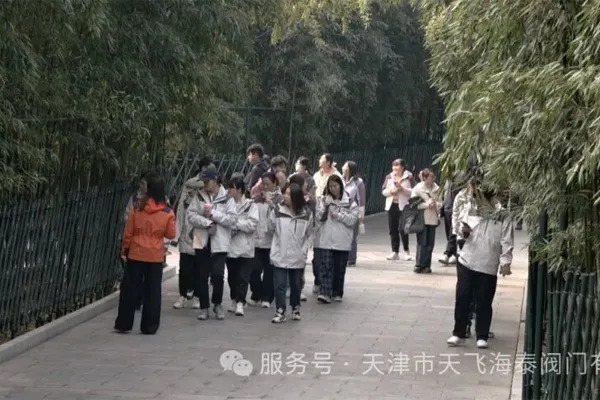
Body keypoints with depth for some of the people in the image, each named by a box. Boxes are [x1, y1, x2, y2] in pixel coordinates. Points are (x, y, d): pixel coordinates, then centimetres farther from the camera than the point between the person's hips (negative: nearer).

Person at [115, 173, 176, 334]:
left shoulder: (137, 209, -7)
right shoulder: (168, 213, -6)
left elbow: (128, 233, -3)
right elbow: (171, 235, 0)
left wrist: (124, 251, 7)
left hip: (136, 254, 0)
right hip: (156, 256, 0)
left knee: (130, 289, 9)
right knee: (152, 291, 8)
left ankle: (124, 324, 13)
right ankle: (149, 326, 9)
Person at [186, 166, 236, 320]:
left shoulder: (227, 198, -1)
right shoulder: (199, 196, 6)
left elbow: (232, 220, -9)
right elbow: (190, 215, -4)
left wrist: (213, 213, -13)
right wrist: (207, 222, -15)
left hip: (220, 242, -2)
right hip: (202, 241, 3)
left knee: (218, 274, -10)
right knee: (202, 276, 6)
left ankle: (217, 304, 13)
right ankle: (204, 307, 17)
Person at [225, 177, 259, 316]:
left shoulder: (250, 205, -3)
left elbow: (252, 224, -13)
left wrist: (235, 222, -12)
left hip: (245, 248, -4)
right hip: (230, 246, 4)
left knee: (243, 277, -7)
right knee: (232, 277, 13)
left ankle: (240, 302, -7)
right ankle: (235, 300, 27)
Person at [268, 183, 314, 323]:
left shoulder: (306, 215, -3)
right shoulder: (277, 211, -6)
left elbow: (309, 236, 5)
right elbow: (271, 228, 8)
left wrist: (304, 251, -2)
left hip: (297, 258, 1)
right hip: (280, 256, -1)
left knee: (296, 285, 14)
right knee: (279, 285, -2)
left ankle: (295, 309, 30)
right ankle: (280, 312, 4)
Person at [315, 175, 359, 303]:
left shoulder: (350, 202, 0)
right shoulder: (323, 199, 5)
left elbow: (352, 220, -6)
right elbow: (319, 218, 0)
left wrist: (338, 214, -12)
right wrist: (325, 206, -12)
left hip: (342, 241, 0)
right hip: (326, 240, 0)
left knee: (340, 268, 10)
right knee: (326, 267, -9)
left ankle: (337, 293, 23)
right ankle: (325, 293, -14)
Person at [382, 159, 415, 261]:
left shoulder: (408, 177, -2)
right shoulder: (389, 177, 11)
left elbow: (413, 191, -7)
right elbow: (383, 191, 9)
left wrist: (402, 188, -17)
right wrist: (391, 190, -10)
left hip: (403, 206, -5)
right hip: (391, 205, 5)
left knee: (402, 229, -12)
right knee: (393, 230, 5)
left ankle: (406, 251, 4)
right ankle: (395, 252, 13)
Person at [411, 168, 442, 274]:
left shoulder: (436, 189, 6)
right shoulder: (417, 188, -5)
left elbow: (440, 203, 12)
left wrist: (435, 204, -10)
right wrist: (427, 204, -15)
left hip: (433, 219, 4)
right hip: (422, 218, -4)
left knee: (430, 243, 4)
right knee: (422, 242, -6)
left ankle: (426, 265, 11)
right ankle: (419, 265, 0)